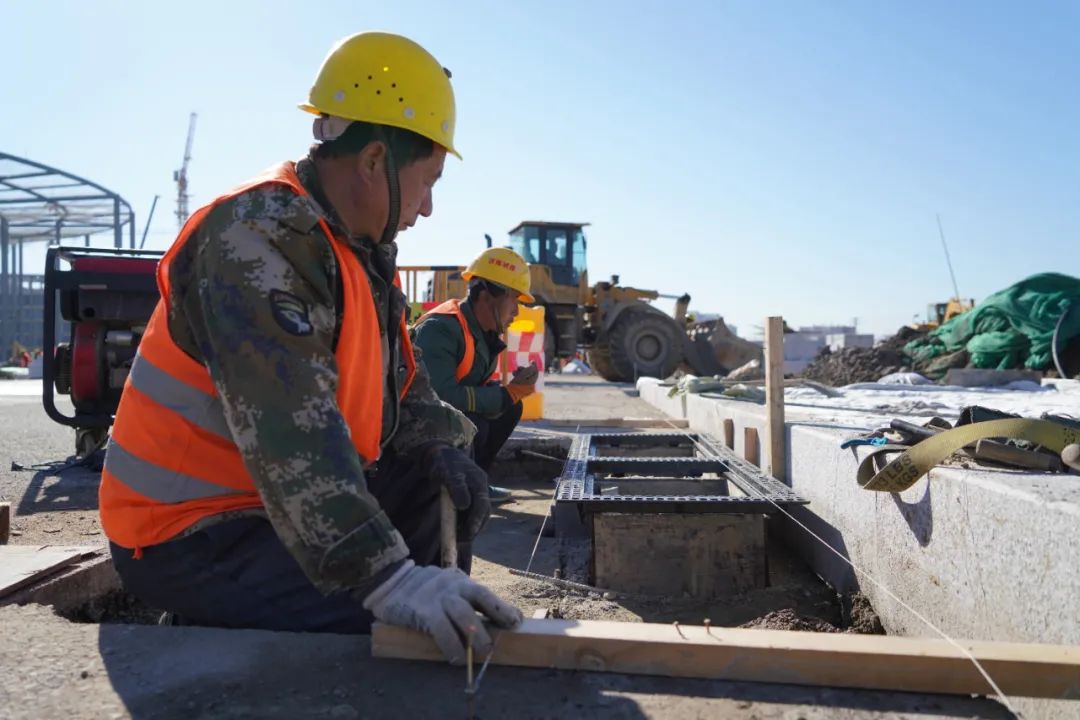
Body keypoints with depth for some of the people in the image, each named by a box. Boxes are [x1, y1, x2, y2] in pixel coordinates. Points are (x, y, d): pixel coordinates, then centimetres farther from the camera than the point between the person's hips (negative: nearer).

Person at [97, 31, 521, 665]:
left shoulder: (362, 249, 7)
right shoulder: (257, 236, -23)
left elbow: (398, 380, 11)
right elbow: (291, 430, -35)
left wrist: (440, 446, -7)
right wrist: (385, 576, -40)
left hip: (281, 502, 9)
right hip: (187, 532, -9)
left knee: (448, 487, 6)